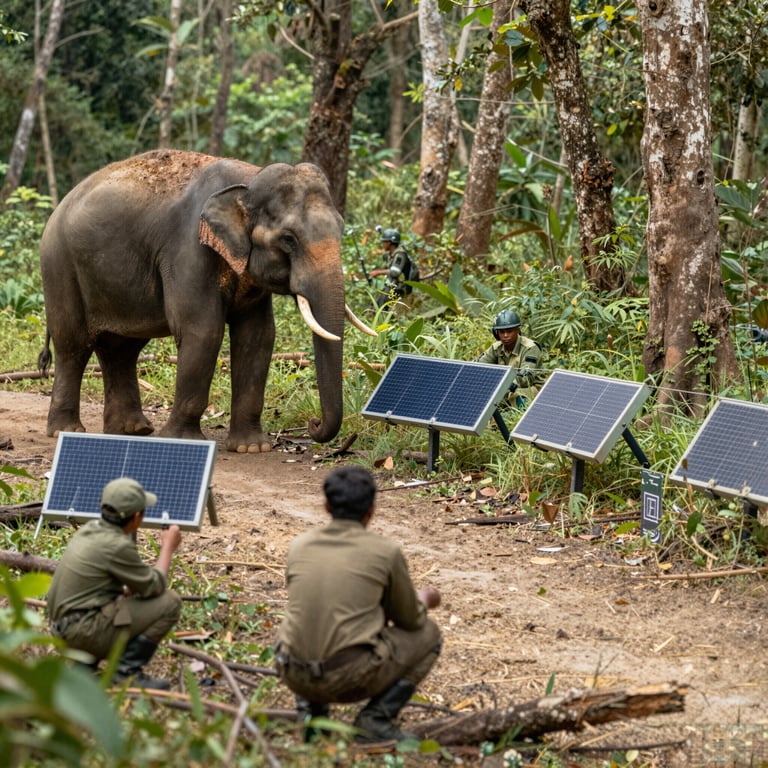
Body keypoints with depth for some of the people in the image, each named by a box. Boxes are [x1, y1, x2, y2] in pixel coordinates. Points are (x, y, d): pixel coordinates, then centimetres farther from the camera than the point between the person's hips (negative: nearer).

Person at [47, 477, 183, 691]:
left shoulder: (90, 529, 9)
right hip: (84, 630, -9)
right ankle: (128, 671, -4)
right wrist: (168, 547, 5)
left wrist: (128, 592, 13)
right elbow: (155, 587, -8)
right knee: (170, 603, -8)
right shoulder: (117, 546, -19)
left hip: (64, 628, 9)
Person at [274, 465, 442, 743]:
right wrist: (422, 599, 36)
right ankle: (375, 720, 5)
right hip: (351, 678, -4)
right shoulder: (386, 551, -2)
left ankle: (309, 710, 18)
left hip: (294, 675, 4)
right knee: (428, 634, 19)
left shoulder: (299, 546, 9)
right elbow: (410, 620, 11)